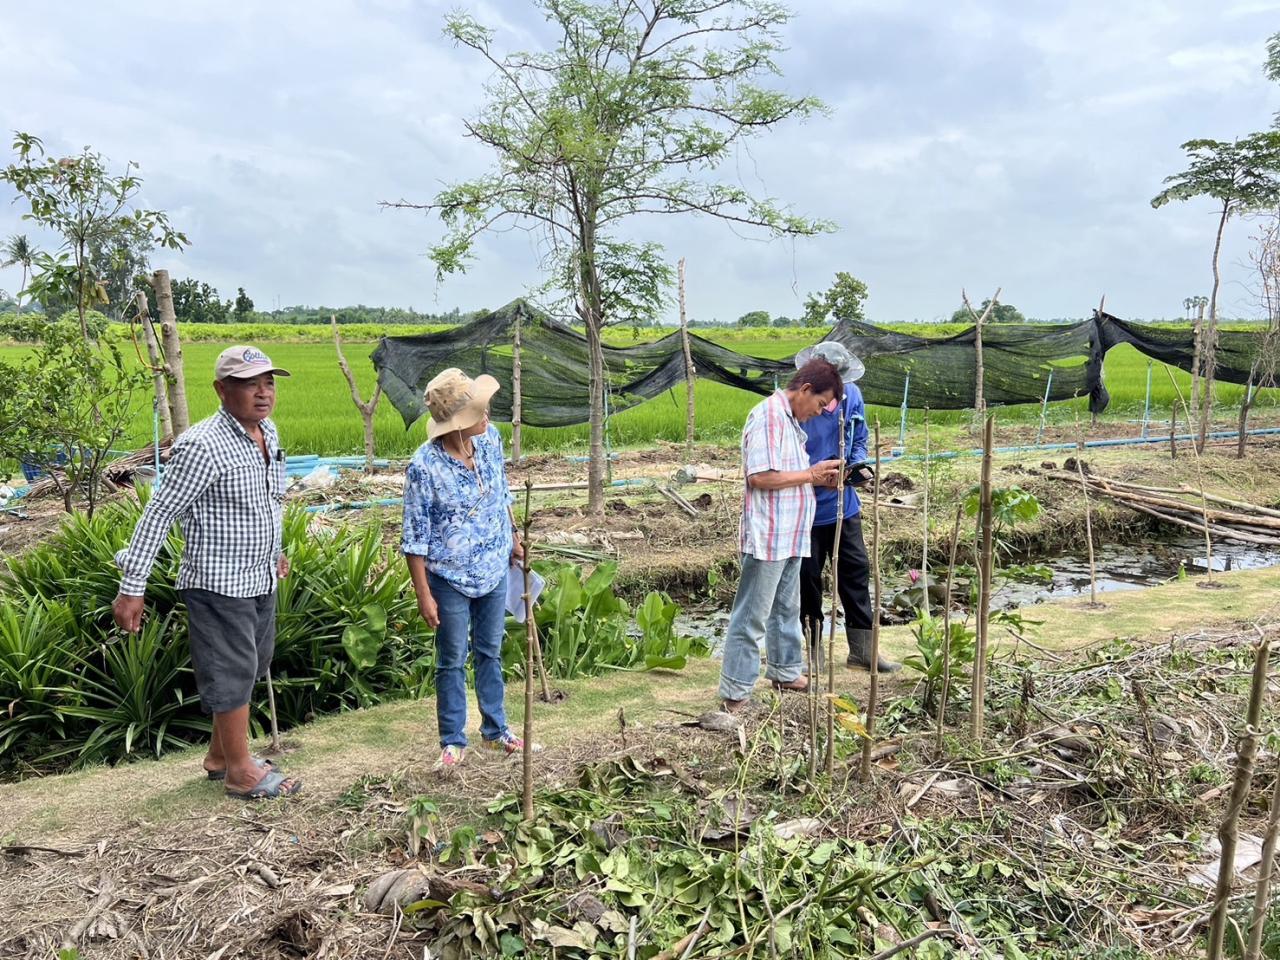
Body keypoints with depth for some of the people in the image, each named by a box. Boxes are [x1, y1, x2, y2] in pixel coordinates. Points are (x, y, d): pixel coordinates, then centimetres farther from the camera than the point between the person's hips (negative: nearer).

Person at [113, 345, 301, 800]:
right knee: (232, 676, 4)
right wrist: (132, 588, -18)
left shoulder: (268, 432, 4)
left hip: (260, 580, 8)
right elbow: (158, 513, -18)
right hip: (219, 584, -8)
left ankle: (220, 754, 37)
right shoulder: (203, 446, -21)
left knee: (248, 671, 19)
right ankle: (241, 771, 20)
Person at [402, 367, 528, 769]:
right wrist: (423, 594, -15)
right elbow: (415, 539, -16)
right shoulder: (424, 466, -23)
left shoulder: (489, 438, -7)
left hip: (494, 571, 5)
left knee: (490, 653, 19)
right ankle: (453, 741, 26)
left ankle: (495, 729, 35)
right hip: (451, 579, -5)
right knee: (452, 661, 10)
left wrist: (514, 536, 18)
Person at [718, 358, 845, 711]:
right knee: (752, 616, -4)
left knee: (787, 609, 20)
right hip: (767, 538, -10)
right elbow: (761, 476, -23)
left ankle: (786, 672, 35)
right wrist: (811, 474, -14)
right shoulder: (768, 416, -16)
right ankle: (735, 695, 4)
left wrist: (819, 477, 5)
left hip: (790, 537, 10)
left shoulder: (790, 419, 15)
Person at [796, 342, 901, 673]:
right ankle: (813, 650, 24)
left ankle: (861, 649, 22)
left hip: (844, 504, 5)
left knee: (856, 571, 10)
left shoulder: (852, 395, -3)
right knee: (808, 578, 7)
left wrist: (858, 465, -8)